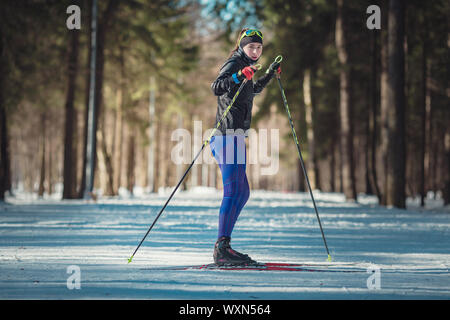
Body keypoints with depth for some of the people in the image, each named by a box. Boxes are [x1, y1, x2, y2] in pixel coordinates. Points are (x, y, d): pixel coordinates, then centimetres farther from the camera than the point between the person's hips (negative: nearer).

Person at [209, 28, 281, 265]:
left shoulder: (244, 67, 21)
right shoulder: (233, 64, -7)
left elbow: (253, 90, 42)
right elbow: (216, 88, -26)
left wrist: (270, 74, 39)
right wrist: (239, 76, -37)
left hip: (235, 136, 10)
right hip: (230, 134, -10)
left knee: (242, 192, 13)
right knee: (234, 191, -17)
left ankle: (223, 245, 15)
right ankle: (221, 249, -22)